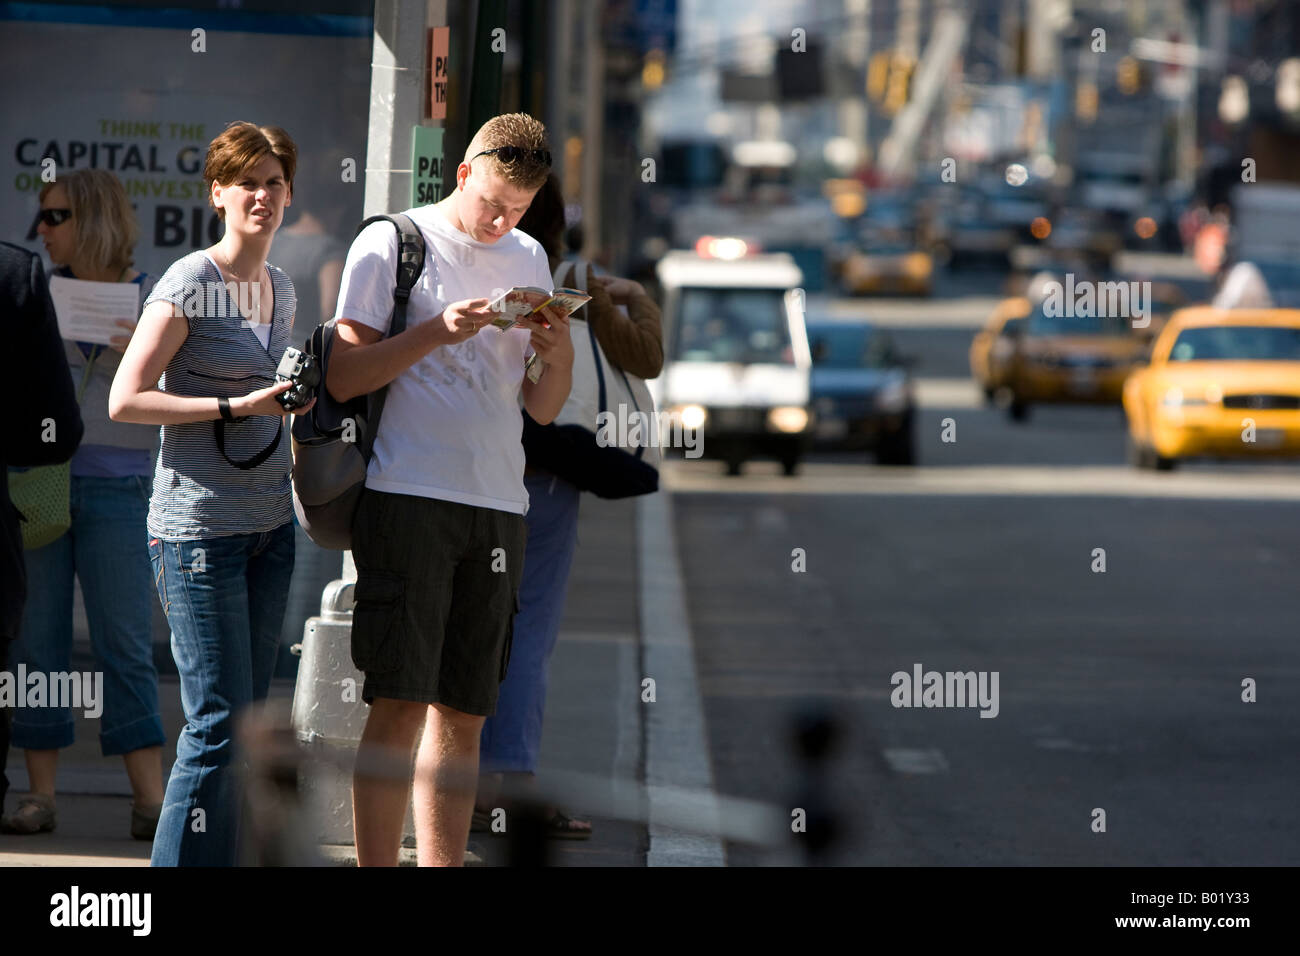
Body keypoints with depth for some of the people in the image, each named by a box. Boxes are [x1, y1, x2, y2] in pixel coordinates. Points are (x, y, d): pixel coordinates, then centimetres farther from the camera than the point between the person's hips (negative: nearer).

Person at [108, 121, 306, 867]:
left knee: (247, 722, 7)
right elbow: (125, 400, -13)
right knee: (218, 726, -10)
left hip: (269, 526, 7)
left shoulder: (282, 290, 13)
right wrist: (235, 406, -18)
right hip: (198, 529, -7)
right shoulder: (191, 284, -9)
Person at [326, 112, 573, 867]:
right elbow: (343, 377, -5)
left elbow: (543, 408, 19)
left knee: (463, 714, 5)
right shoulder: (391, 245, 1)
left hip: (497, 506, 5)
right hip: (407, 495, -5)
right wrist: (438, 331, -15)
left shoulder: (529, 259, 18)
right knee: (400, 705, -10)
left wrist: (558, 352, -2)